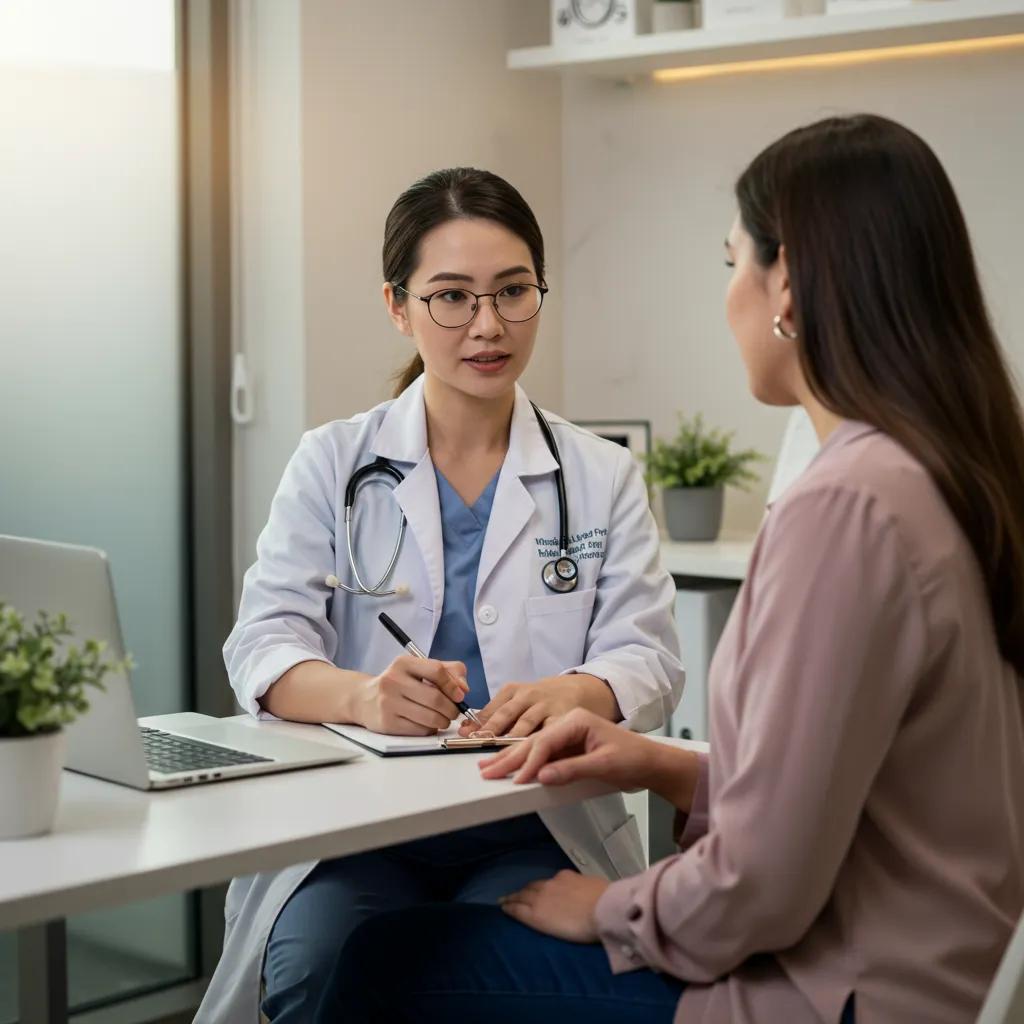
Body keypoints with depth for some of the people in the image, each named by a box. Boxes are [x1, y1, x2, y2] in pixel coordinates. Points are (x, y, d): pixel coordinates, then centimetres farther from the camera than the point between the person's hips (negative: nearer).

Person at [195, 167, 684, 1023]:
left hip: (536, 833, 0)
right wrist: (362, 695, -27)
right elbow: (264, 645, -2)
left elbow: (649, 657, 0)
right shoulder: (333, 463, 9)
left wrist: (571, 694, -25)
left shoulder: (604, 478, 11)